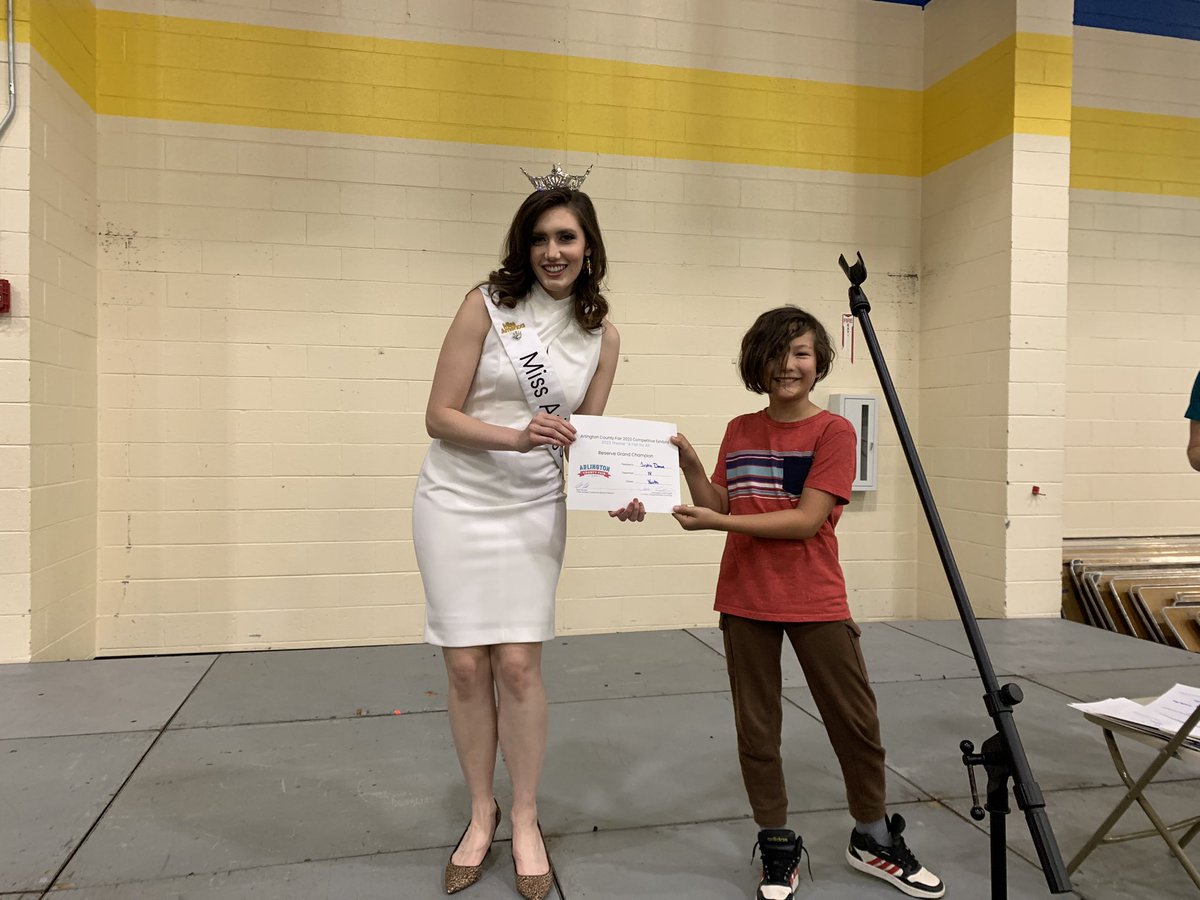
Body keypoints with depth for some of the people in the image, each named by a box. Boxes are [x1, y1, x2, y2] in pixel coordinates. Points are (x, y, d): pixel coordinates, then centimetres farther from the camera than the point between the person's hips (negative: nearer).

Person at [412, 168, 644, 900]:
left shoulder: (602, 336, 2)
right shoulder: (488, 305, -8)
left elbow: (589, 441, 7)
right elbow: (440, 416, -10)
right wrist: (517, 436, -26)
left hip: (533, 510, 1)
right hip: (455, 503, -1)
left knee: (518, 664, -1)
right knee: (466, 666, 4)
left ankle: (526, 820, 20)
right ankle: (481, 812, 26)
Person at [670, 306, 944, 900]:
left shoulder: (834, 432, -7)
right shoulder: (739, 432, 7)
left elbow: (807, 519, -16)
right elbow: (720, 509, 7)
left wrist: (718, 522, -20)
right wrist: (691, 466, -9)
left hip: (815, 601, -3)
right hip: (745, 601, 3)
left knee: (857, 722, 7)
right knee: (756, 728, 8)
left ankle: (873, 839, 31)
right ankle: (778, 852, 25)